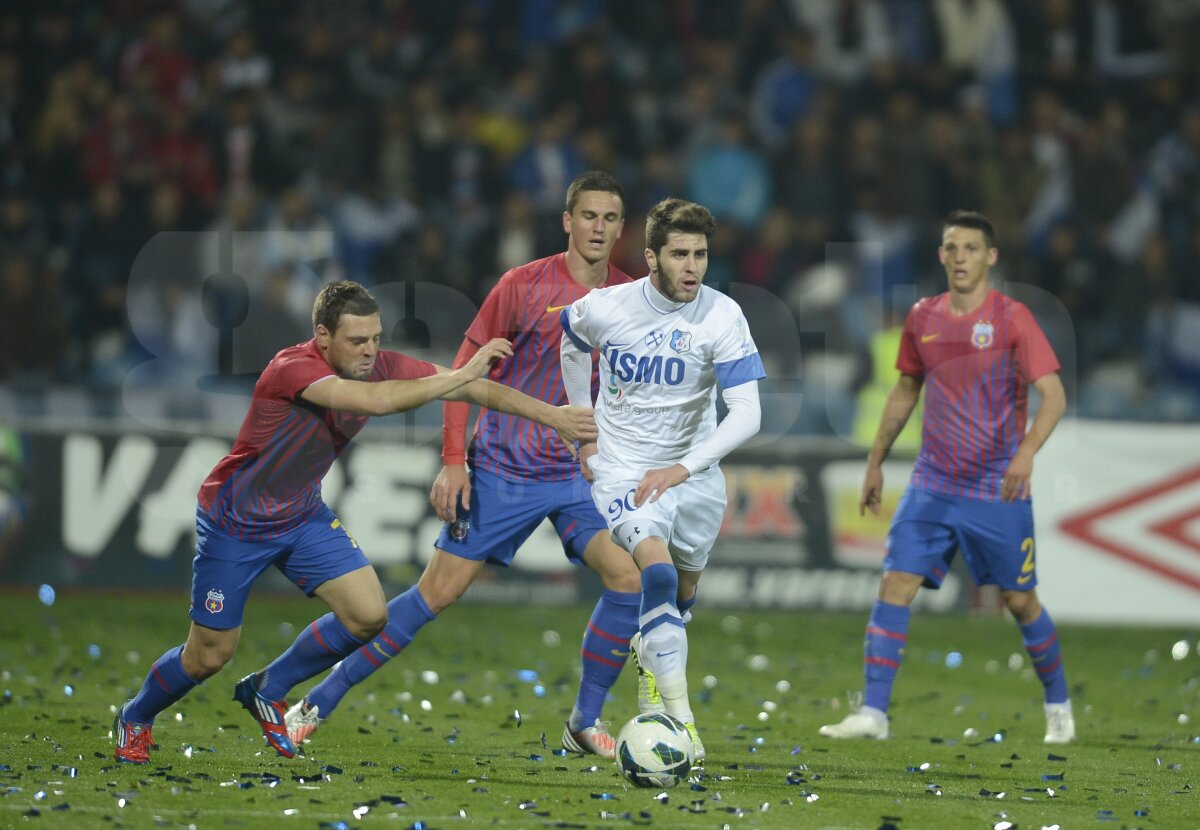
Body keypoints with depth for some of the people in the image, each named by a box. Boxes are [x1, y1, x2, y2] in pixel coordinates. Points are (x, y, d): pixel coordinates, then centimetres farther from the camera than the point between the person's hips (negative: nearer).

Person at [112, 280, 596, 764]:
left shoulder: (379, 367, -13)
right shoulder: (294, 369, -32)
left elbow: (474, 390, -10)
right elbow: (377, 401, -47)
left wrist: (552, 414, -17)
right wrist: (464, 374, -45)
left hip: (302, 516, 6)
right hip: (234, 522, -6)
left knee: (368, 616, -11)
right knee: (210, 656, 0)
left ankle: (266, 690, 13)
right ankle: (134, 718, 32)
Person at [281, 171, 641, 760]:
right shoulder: (525, 285, -9)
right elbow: (467, 368, -4)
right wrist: (452, 461, -10)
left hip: (579, 474, 3)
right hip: (501, 469, -3)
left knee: (629, 576, -17)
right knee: (438, 593, -4)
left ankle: (585, 722, -2)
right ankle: (320, 702, 9)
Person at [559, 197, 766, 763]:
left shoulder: (722, 317, -15)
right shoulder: (606, 308, -12)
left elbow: (746, 414, -18)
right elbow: (571, 343, 14)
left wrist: (681, 469, -26)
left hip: (694, 472, 2)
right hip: (622, 469, -2)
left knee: (682, 595, 15)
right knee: (659, 573, -25)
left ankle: (650, 662, 50)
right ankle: (679, 721, -29)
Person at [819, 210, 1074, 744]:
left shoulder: (1012, 318, -9)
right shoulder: (923, 319, 5)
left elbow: (1053, 395, -15)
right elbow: (905, 392, 19)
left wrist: (1027, 451, -32)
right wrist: (876, 461, 18)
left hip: (998, 491, -4)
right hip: (932, 486, 4)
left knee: (1019, 600, 5)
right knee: (895, 585, -9)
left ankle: (1058, 705, 27)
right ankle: (873, 712, -10)